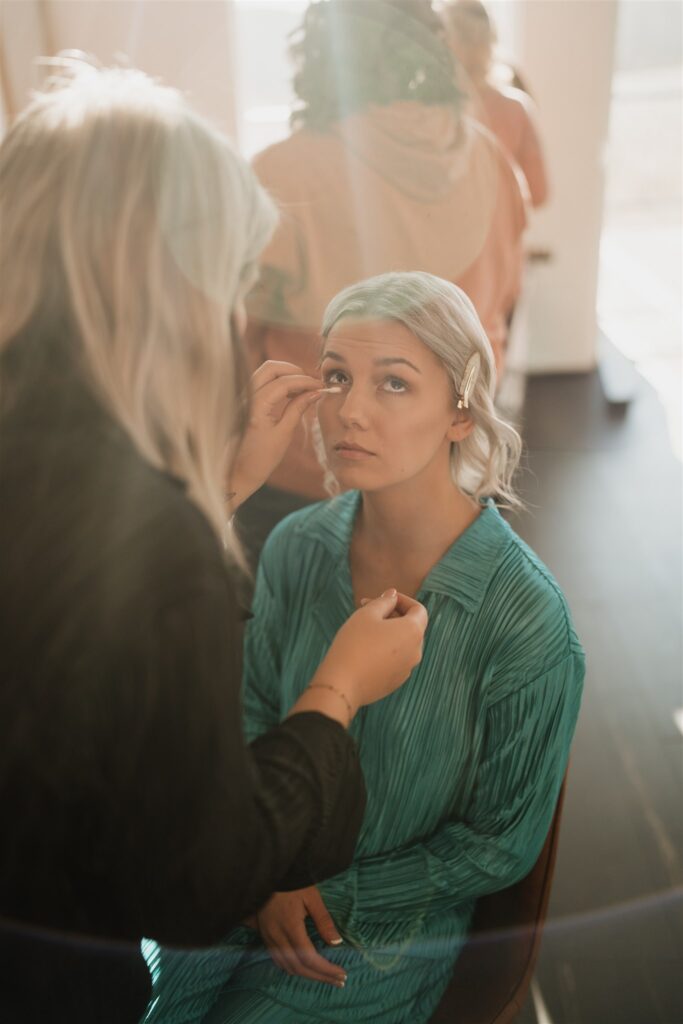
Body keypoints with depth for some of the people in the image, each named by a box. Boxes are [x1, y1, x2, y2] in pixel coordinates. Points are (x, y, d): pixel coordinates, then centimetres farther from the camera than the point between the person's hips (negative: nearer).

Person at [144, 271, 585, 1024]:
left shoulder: (528, 617, -26)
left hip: (388, 927, -3)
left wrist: (336, 894, -12)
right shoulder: (297, 546, -13)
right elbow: (254, 712, 3)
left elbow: (503, 842, -13)